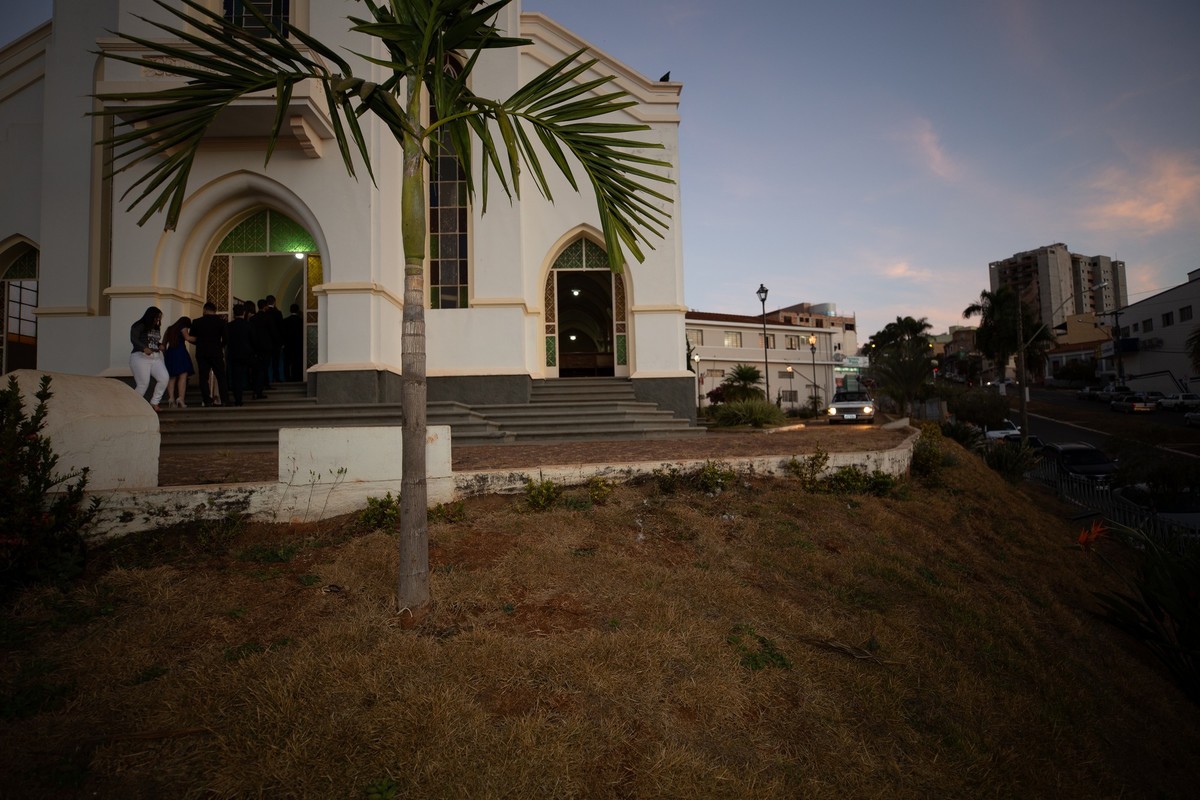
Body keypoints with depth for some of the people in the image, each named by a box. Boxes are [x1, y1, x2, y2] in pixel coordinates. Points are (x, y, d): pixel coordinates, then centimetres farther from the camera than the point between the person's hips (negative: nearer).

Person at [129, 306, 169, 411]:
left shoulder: (156, 328, 17)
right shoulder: (138, 326, -4)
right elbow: (133, 339, -17)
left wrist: (160, 345, 5)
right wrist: (144, 348, -33)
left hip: (156, 358, 6)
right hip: (140, 357, -6)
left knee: (164, 378, -12)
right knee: (143, 384, -8)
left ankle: (154, 403, -1)